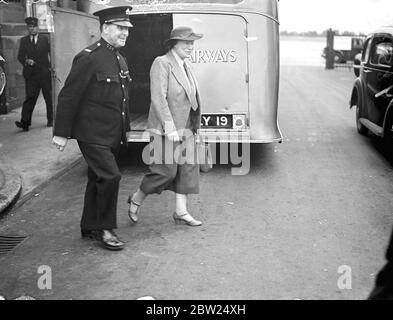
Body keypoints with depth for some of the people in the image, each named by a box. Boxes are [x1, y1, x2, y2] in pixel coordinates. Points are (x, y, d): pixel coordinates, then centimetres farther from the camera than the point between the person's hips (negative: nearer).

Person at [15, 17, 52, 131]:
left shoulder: (45, 39, 5)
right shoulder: (24, 40, 11)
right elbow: (20, 56, 9)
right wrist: (26, 61, -12)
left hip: (45, 73, -1)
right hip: (31, 74, 1)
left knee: (49, 97, 5)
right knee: (30, 97, -8)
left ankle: (50, 120, 16)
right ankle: (25, 122, -14)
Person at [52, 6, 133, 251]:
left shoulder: (120, 59, 12)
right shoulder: (89, 58, -14)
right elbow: (68, 97, -13)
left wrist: (125, 129, 17)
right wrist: (61, 133, -12)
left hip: (113, 135, 8)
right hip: (92, 134, -8)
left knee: (98, 179, 15)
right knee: (110, 176, -13)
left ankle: (90, 228, 28)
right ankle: (105, 229, 4)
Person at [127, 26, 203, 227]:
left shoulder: (185, 66, 14)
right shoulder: (162, 64, -12)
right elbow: (158, 98, -19)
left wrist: (193, 126, 16)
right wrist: (170, 127, -23)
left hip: (185, 128, 8)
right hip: (166, 129, -8)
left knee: (187, 168, 5)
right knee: (165, 170, -6)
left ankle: (181, 212, 13)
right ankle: (135, 201, 16)